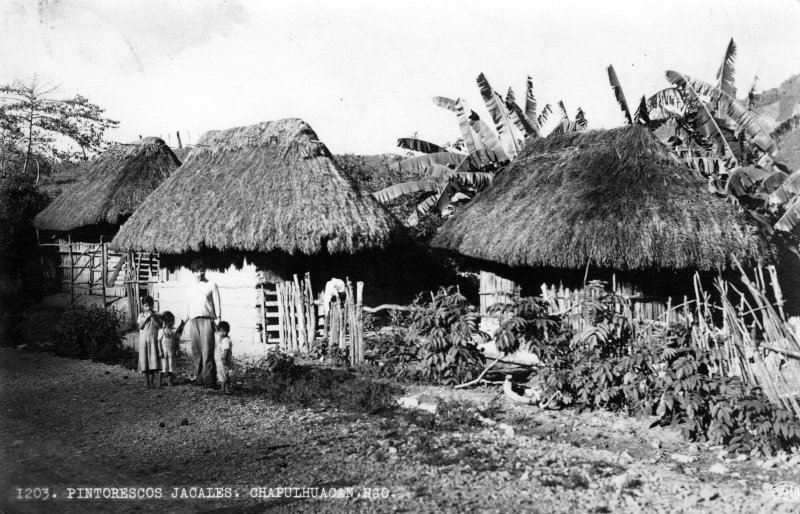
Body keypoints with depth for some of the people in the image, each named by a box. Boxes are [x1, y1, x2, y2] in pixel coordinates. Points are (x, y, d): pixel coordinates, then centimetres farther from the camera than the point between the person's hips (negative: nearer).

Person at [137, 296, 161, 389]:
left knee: (153, 358, -4)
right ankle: (147, 382, 6)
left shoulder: (155, 315, 5)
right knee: (144, 359, 0)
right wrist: (146, 317, -14)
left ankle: (152, 381, 3)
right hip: (143, 340, 0)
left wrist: (153, 317, -14)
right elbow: (140, 326, -7)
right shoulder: (141, 315, 6)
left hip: (153, 339, 0)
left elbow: (159, 326, -6)